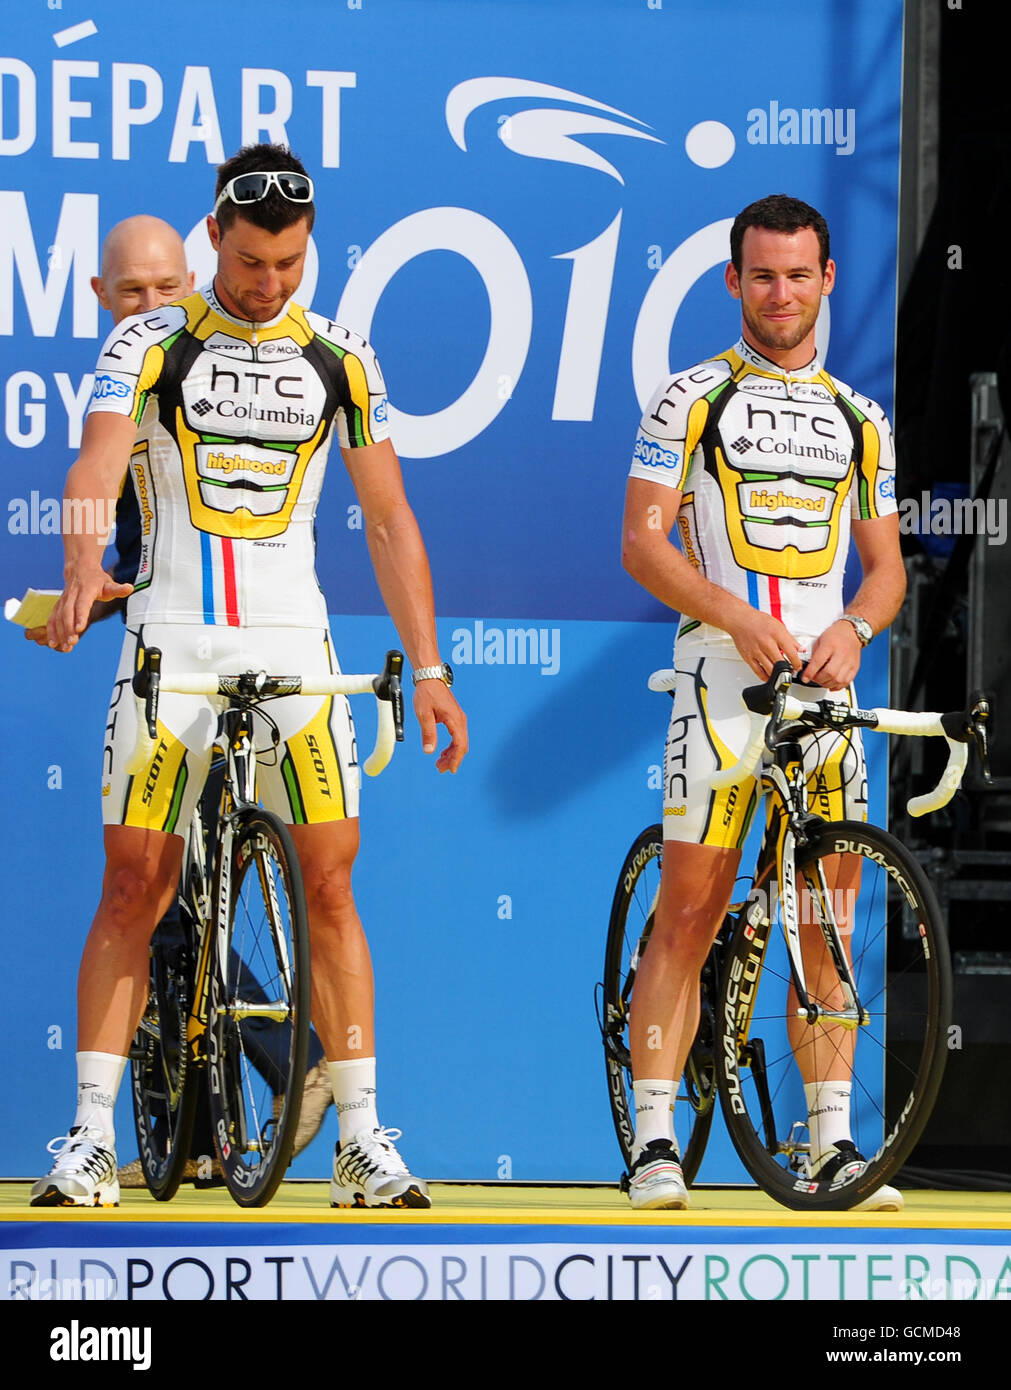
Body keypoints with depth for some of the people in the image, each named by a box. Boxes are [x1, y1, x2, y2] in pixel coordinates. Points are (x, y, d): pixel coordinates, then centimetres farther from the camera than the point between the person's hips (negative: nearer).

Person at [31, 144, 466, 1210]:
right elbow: (97, 465, -17)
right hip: (171, 644, -2)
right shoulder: (151, 344, -1)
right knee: (133, 887, -2)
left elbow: (388, 517, 9)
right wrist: (83, 570, -38)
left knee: (330, 883, -4)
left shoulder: (340, 360, 7)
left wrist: (428, 668, 3)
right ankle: (92, 1134, 1)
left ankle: (361, 1139, -1)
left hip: (292, 644, 2)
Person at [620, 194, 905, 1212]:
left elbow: (885, 564, 16)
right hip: (722, 677, -3)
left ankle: (831, 1140, 6)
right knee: (687, 910, -7)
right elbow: (642, 540, -3)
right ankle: (655, 1142, -6)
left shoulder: (858, 420, 16)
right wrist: (738, 618, -17)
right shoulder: (690, 400, 4)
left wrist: (852, 628, -7)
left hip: (826, 681, 3)